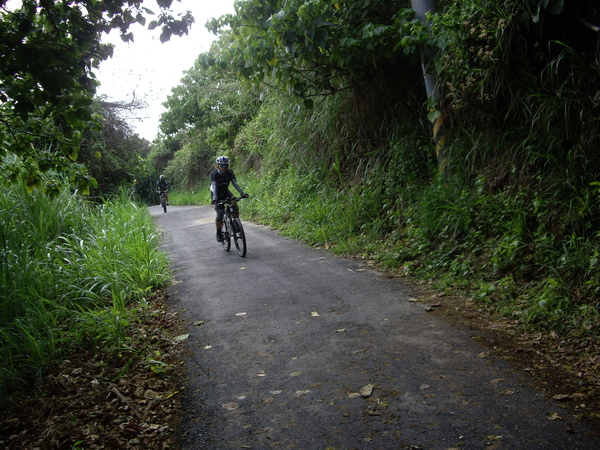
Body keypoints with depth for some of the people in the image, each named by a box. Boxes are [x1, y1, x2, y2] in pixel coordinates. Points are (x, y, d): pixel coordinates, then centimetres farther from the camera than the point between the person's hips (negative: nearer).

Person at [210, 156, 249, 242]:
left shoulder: (230, 172, -16)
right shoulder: (214, 174, -26)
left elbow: (235, 183, -24)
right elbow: (214, 187, -37)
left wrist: (242, 193, -39)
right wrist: (214, 198, -53)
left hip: (225, 192, 3)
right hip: (216, 194, -3)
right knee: (220, 213, -18)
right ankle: (218, 233, 1)